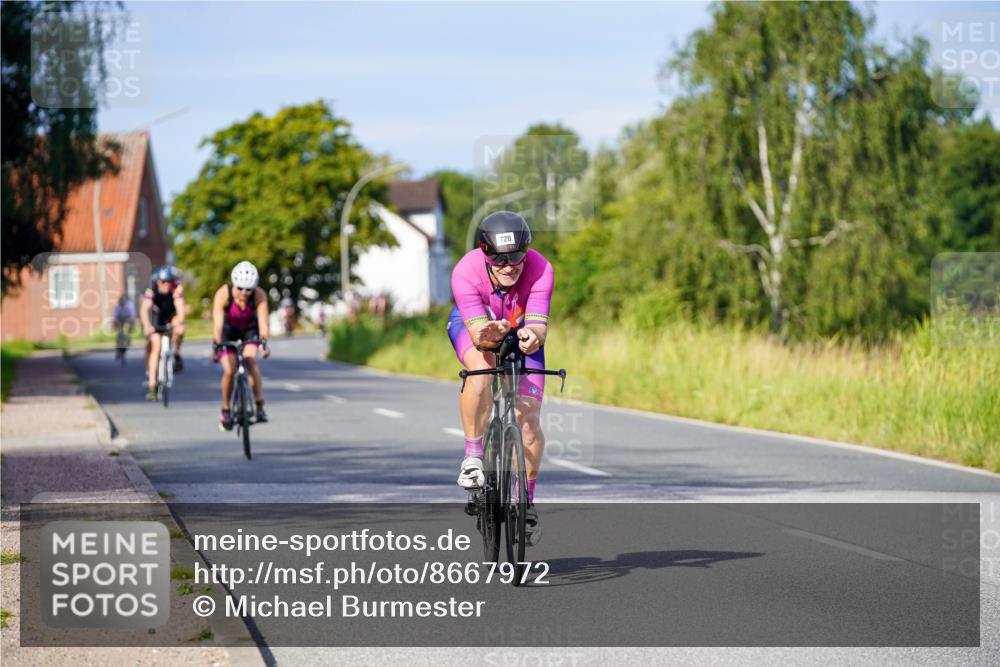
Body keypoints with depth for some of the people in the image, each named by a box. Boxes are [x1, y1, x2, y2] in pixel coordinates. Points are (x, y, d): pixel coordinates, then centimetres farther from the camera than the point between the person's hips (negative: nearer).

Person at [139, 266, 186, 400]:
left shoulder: (177, 289, -28)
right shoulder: (151, 290, -27)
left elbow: (180, 309, -37)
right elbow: (144, 310, -37)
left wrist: (178, 323, -55)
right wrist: (147, 326, -54)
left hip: (172, 317, 1)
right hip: (157, 319, -1)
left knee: (179, 330, -31)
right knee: (155, 346, -16)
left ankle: (176, 354, -2)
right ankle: (151, 384, -14)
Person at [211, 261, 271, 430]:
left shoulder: (259, 295, -29)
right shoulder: (223, 294, -31)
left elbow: (263, 321, -37)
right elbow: (217, 323, -38)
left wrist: (264, 343, -53)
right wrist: (216, 346, -51)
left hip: (250, 330, 0)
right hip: (229, 331, 0)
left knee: (251, 360, -26)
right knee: (229, 371, -14)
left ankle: (260, 407, -18)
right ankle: (226, 410, 8)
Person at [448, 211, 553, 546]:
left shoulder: (539, 270, -34)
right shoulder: (465, 272, -36)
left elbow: (538, 326, -42)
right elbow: (477, 331, -40)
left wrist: (533, 336, -65)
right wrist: (488, 334, -63)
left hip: (522, 332, 1)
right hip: (472, 324, -1)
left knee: (529, 420, -10)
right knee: (481, 369, -37)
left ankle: (526, 500, 9)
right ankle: (473, 457, -21)